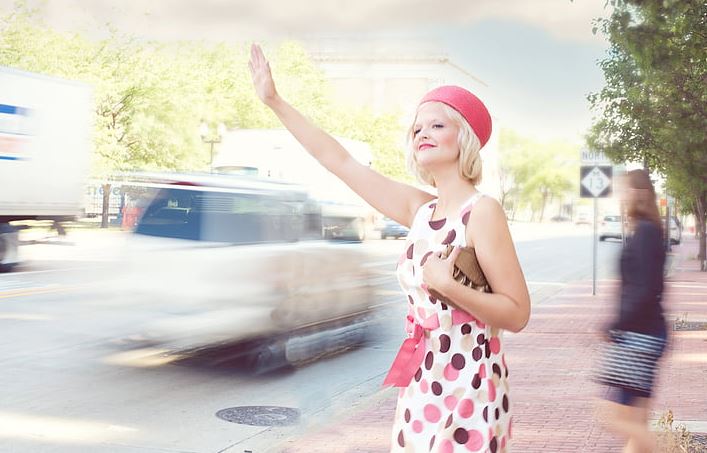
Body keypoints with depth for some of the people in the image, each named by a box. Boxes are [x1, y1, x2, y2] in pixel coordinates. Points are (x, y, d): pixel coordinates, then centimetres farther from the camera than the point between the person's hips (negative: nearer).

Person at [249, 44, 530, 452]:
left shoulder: (483, 211, -13)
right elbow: (341, 162, 10)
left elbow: (517, 314, -14)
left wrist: (447, 286, -24)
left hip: (467, 388, -6)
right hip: (420, 388, 7)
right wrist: (274, 101, 13)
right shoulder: (421, 210, 6)